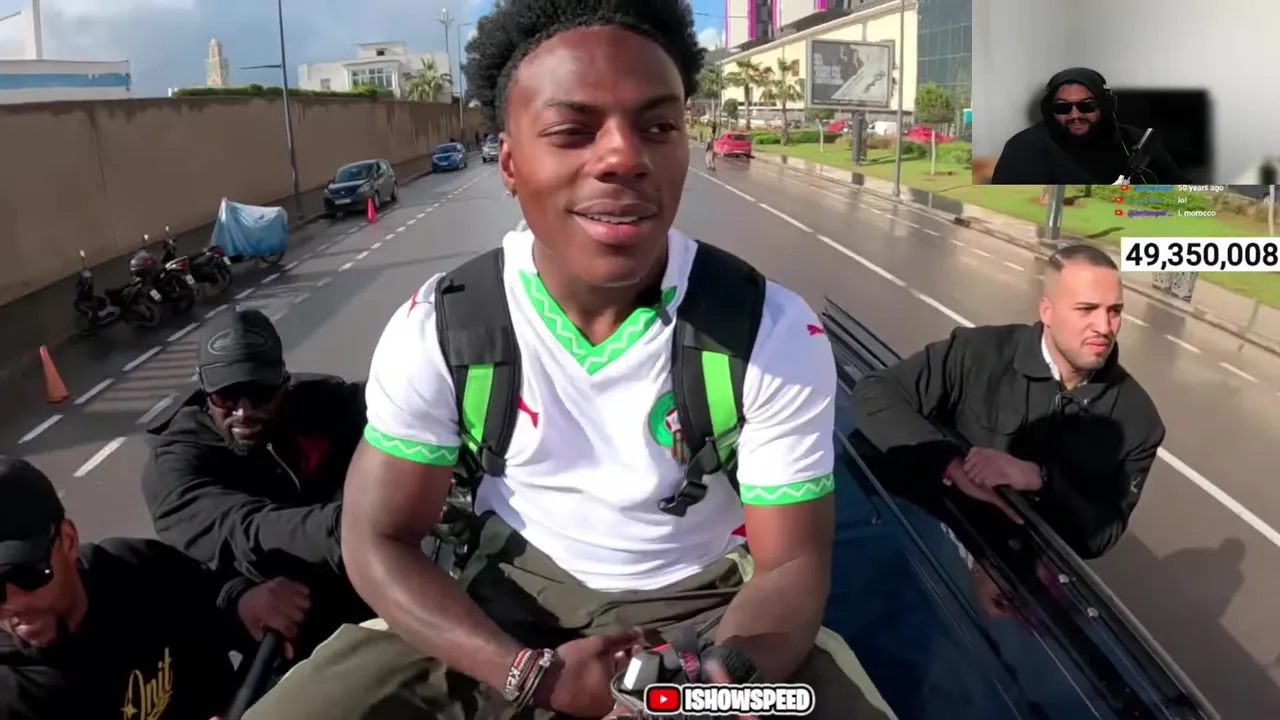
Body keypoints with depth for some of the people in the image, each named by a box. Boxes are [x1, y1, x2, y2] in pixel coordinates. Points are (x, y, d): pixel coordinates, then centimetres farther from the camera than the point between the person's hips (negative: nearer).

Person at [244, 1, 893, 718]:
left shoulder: (778, 333, -17)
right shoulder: (435, 332, -14)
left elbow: (792, 563, -13)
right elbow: (379, 539, -7)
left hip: (705, 602, 0)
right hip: (509, 600, 1)